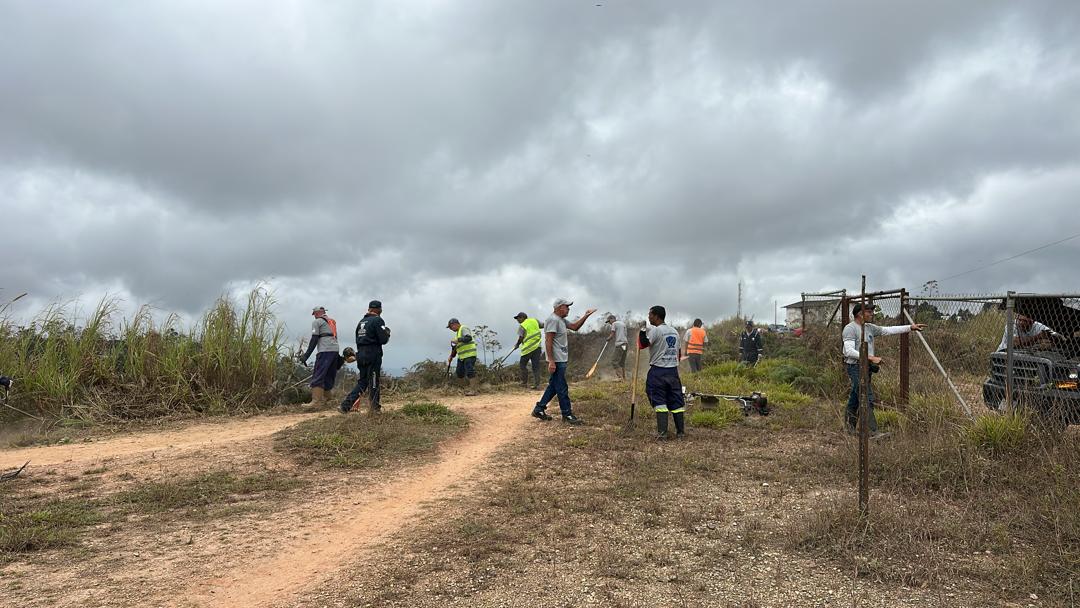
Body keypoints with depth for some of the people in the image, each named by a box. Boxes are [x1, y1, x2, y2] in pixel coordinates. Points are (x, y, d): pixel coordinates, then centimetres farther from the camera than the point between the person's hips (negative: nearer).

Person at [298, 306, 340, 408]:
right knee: (329, 376, 14)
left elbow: (314, 339, -5)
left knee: (318, 376, -11)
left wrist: (307, 355, -6)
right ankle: (326, 398, 21)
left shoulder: (317, 322, 4)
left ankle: (316, 401, -20)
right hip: (335, 350, 8)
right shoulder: (332, 321, 26)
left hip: (325, 351, -8)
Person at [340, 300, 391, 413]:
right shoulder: (378, 320, -8)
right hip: (373, 354, -7)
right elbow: (383, 340, -13)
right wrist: (387, 333, 7)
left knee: (362, 382, 12)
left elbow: (358, 340, 18)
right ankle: (375, 408, 10)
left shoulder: (361, 321, 15)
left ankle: (345, 405, 2)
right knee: (373, 382, 2)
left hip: (360, 353, 7)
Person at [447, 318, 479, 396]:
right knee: (460, 373, 7)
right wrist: (451, 357, 23)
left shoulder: (463, 329, -6)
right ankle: (474, 381, 19)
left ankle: (473, 390, -10)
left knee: (470, 372, -12)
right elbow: (455, 347, 29)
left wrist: (458, 340, -25)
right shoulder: (457, 333, 23)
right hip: (461, 356, 10)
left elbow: (468, 338, -25)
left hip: (469, 354, -10)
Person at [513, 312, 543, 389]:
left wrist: (517, 345, 9)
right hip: (537, 346, 6)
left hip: (528, 348, -6)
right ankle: (537, 384, 4)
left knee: (523, 365, 8)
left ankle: (524, 383, 7)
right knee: (536, 366, 7)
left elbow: (521, 338, -9)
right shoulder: (534, 320, 7)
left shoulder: (522, 326, -8)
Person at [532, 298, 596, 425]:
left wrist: (586, 316, 12)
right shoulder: (553, 320, -16)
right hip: (556, 360, -11)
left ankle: (539, 409, 21)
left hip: (561, 359, 11)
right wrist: (551, 361, -25)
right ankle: (567, 414, 4)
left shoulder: (561, 320, 16)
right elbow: (548, 341, -21)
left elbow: (575, 327, 23)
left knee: (554, 386, 15)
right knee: (562, 388, -3)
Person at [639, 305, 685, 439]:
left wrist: (642, 331, -5)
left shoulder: (655, 330, -10)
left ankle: (662, 433, -7)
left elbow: (642, 344, -19)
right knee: (676, 400, 8)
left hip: (658, 370, -6)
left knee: (659, 400, -3)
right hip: (673, 370, 6)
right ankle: (680, 432, 11)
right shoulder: (674, 331, 13)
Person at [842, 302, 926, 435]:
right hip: (856, 367, -9)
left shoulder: (870, 328, 13)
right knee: (867, 399, -12)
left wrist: (911, 327, 10)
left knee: (855, 398, 16)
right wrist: (871, 358, -26)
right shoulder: (850, 329, -14)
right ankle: (873, 432, -10)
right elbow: (850, 351, -22)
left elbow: (889, 330, 15)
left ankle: (850, 426, 26)